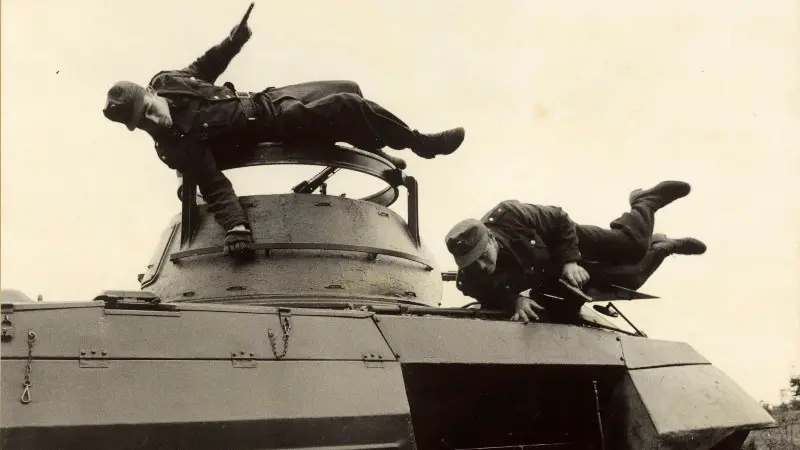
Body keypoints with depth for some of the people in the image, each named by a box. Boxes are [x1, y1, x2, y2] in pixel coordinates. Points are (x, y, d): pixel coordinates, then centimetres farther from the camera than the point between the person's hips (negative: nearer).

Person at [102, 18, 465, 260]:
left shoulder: (165, 82, -5)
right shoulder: (177, 147, -23)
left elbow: (204, 67, 11)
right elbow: (214, 188, -28)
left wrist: (231, 41, -2)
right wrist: (236, 226, -41)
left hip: (264, 99, 8)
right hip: (275, 126, -8)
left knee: (348, 89, 13)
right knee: (346, 107, -20)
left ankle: (378, 158, 35)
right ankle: (421, 144, -1)